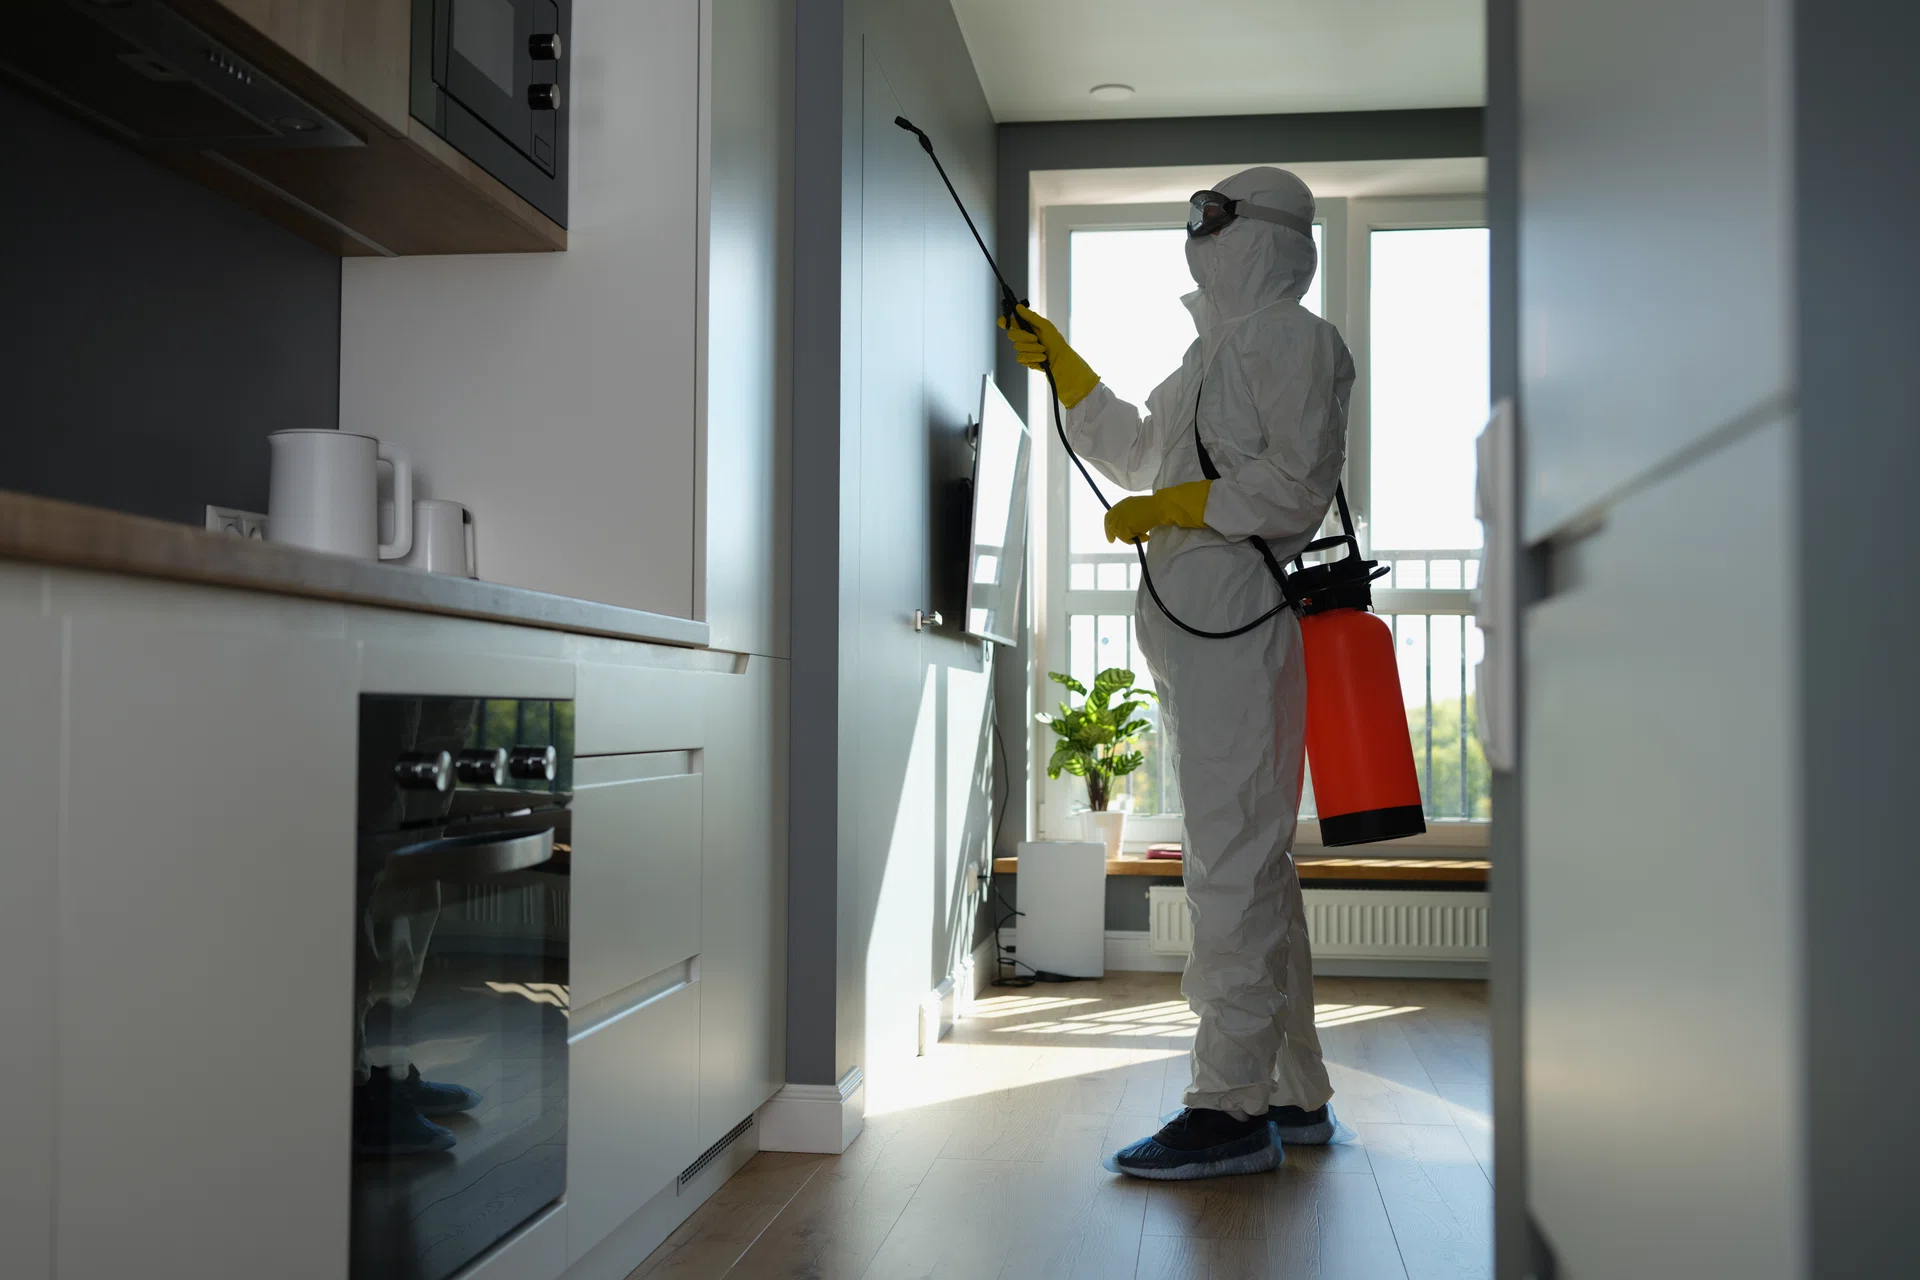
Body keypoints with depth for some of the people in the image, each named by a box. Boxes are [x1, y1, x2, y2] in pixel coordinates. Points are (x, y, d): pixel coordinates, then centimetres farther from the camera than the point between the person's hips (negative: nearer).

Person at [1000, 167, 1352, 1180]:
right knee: (1251, 859, 12)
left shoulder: (1293, 337, -2)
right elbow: (1135, 452, 37)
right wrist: (1061, 366, 36)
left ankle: (1233, 1105, -6)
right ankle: (1294, 1094, 21)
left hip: (1237, 618, -10)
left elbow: (1297, 485, -15)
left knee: (1232, 862, -11)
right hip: (1195, 622, 10)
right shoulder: (1218, 347, 27)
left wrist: (1171, 507, -12)